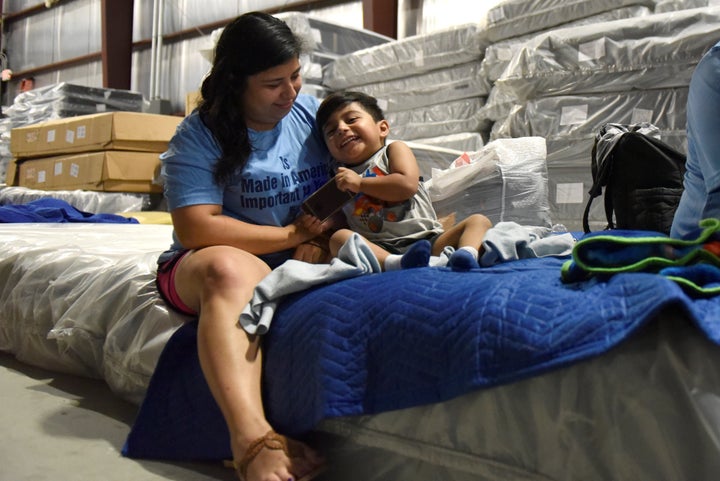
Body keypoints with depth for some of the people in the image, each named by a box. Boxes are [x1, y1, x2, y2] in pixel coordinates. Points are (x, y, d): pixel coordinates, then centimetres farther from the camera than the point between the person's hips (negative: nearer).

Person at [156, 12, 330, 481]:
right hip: (206, 265, -3)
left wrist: (322, 241, -14)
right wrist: (292, 235, -13)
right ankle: (254, 442, -53)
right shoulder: (200, 135, -5)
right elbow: (196, 230, -16)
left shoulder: (311, 110, 9)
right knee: (231, 270, -41)